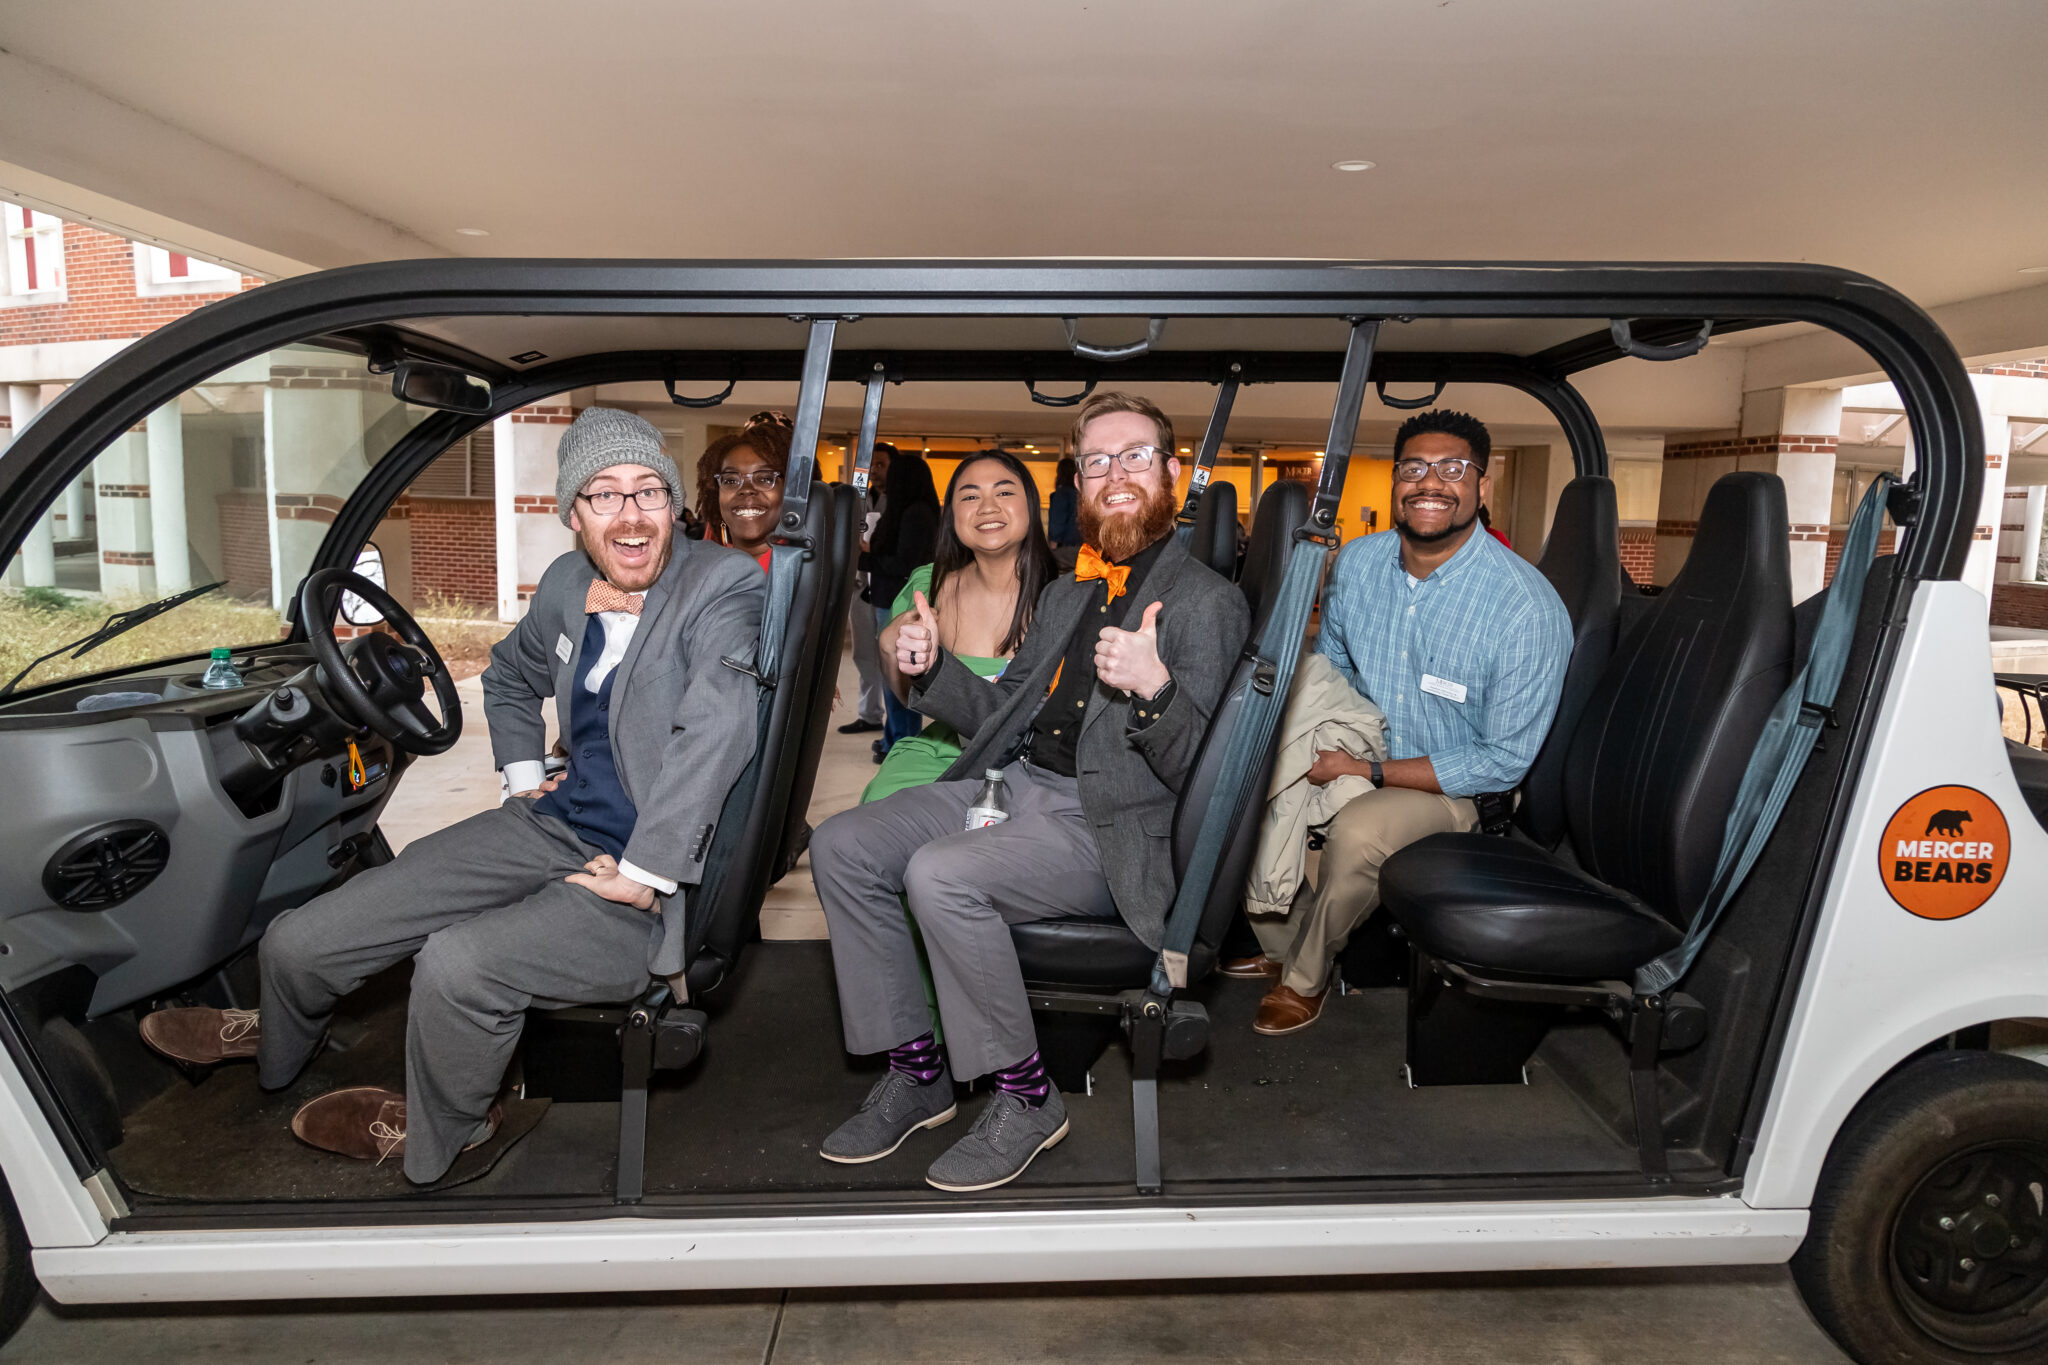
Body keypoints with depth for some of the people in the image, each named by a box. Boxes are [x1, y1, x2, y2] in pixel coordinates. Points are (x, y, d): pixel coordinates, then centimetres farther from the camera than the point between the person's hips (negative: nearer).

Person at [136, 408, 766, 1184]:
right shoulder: (566, 584, 8)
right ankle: (275, 1041, 42)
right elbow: (509, 676, 30)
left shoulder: (723, 587, -15)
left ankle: (434, 1133, 7)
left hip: (654, 876, -6)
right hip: (555, 824, 7)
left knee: (456, 963, -29)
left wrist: (642, 878, -26)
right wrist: (522, 772, 17)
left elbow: (716, 729, -30)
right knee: (301, 942, 3)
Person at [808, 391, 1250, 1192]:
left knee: (940, 875, -30)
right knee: (840, 847, -7)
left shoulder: (1207, 601, -2)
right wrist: (931, 667, 4)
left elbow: (1194, 767, -11)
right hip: (1008, 785, 8)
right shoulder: (1062, 593, 22)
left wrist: (1155, 686, -31)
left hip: (1105, 824, -7)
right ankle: (916, 1074, 4)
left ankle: (1026, 1099, -10)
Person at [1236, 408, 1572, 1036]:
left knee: (1356, 833, -34)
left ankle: (1305, 977, -4)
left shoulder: (1528, 608, -22)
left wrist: (1369, 772, -22)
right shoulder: (1357, 562, -4)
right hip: (1355, 755, 6)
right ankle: (1279, 942, 12)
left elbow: (1505, 761, -18)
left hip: (1450, 788, -6)